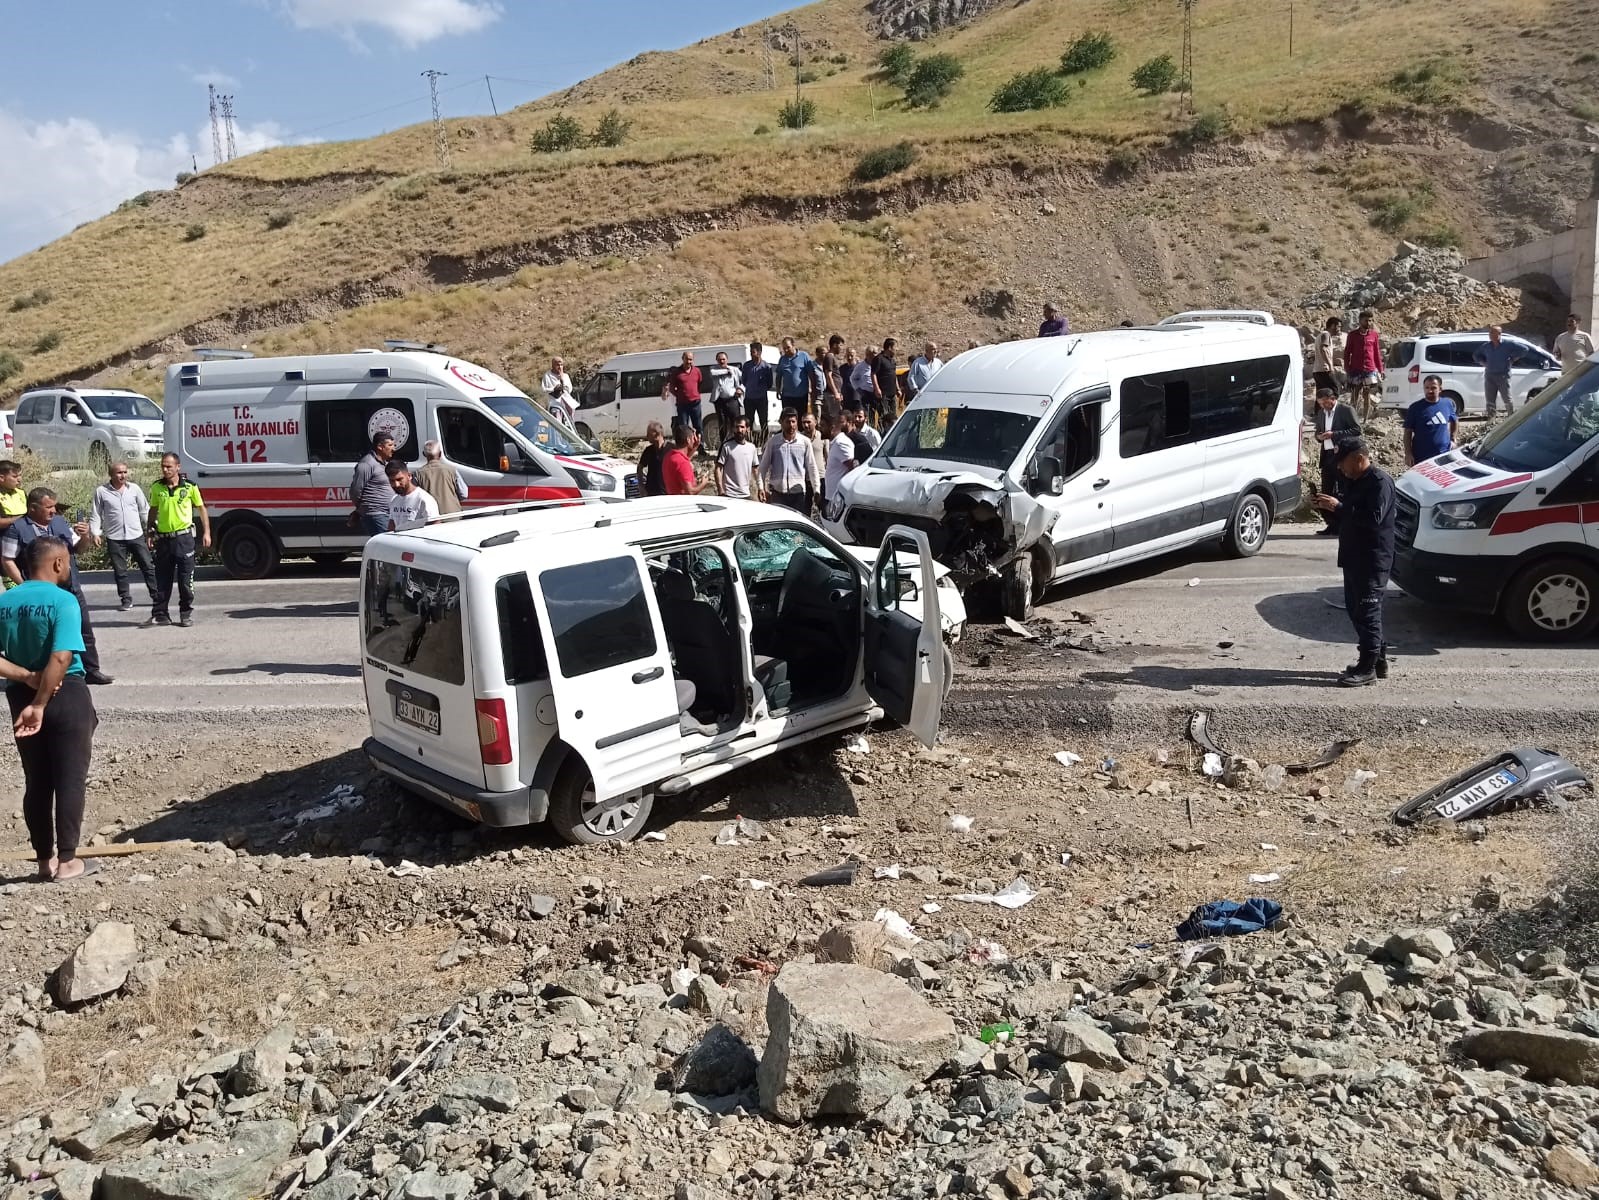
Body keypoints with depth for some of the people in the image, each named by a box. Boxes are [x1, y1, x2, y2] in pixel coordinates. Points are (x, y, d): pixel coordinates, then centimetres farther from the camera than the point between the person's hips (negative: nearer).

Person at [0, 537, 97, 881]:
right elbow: (60, 659, -24)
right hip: (66, 696, -6)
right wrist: (40, 704, -19)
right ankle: (66, 860, 8)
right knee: (70, 779, 3)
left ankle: (45, 859, 21)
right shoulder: (63, 600, -15)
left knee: (36, 782, 13)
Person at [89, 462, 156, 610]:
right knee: (120, 572, 5)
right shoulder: (101, 491, -1)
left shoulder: (134, 489, 3)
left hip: (137, 536, 1)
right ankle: (126, 599, 15)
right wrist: (95, 532, -5)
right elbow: (95, 514, 2)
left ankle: (157, 596, 12)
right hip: (115, 538, -1)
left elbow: (145, 511, 9)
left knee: (148, 567, 4)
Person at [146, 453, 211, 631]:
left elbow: (201, 508, 5)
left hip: (184, 537, -3)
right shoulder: (156, 487, 4)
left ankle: (187, 614, 12)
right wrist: (151, 534, 12)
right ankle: (160, 614, 14)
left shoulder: (189, 486, -3)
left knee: (186, 579, 2)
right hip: (163, 538, 3)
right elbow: (153, 511, 16)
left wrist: (206, 532, 1)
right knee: (162, 579, 8)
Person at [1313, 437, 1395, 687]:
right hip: (1354, 558, 10)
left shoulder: (1380, 481, -14)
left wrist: (1339, 506, -24)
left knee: (1367, 612, -7)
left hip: (1373, 560, -10)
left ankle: (1368, 668, -2)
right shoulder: (1355, 481, 16)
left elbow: (1374, 517, -25)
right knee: (1356, 610, 13)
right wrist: (1330, 507, 6)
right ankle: (1378, 661, 23)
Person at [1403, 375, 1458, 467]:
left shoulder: (1448, 404, 5)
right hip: (1421, 458, -3)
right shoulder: (1416, 407, -5)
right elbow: (1408, 432, -5)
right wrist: (1408, 454, -10)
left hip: (1444, 456, 3)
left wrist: (1452, 439, 15)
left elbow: (1455, 421, 24)